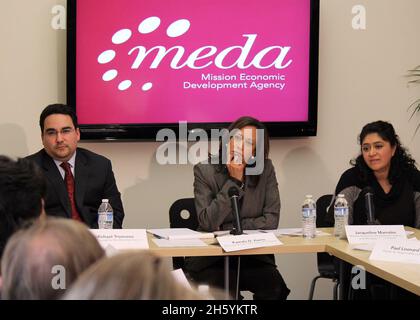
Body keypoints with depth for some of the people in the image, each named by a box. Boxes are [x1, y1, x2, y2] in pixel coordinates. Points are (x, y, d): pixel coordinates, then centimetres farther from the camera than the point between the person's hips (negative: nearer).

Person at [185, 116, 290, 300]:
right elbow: (208, 222, -14)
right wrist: (234, 181, -16)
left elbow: (271, 219, -3)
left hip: (253, 255, 2)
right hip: (210, 257, -2)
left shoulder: (265, 169, 1)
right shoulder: (205, 170, -5)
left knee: (274, 286, -25)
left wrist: (228, 228, -10)